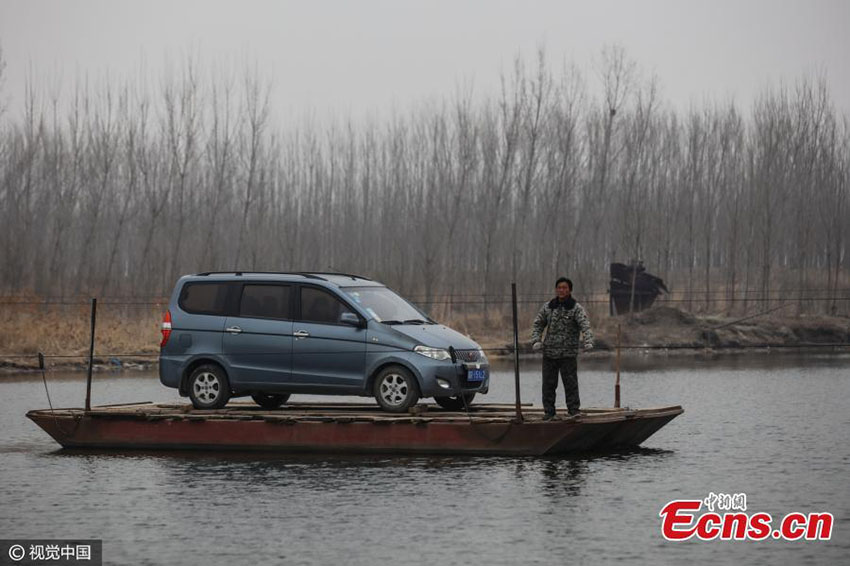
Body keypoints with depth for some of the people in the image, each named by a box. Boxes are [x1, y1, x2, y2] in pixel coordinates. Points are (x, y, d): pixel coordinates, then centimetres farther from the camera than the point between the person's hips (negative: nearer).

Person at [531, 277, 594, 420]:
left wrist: (588, 342, -33)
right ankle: (549, 412, 14)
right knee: (548, 384, 6)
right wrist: (536, 340, -4)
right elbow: (538, 325, 13)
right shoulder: (547, 307, 9)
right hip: (549, 352, 4)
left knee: (571, 383, -4)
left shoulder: (576, 308, -3)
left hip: (568, 354, -4)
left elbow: (585, 326, -16)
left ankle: (574, 411, 2)